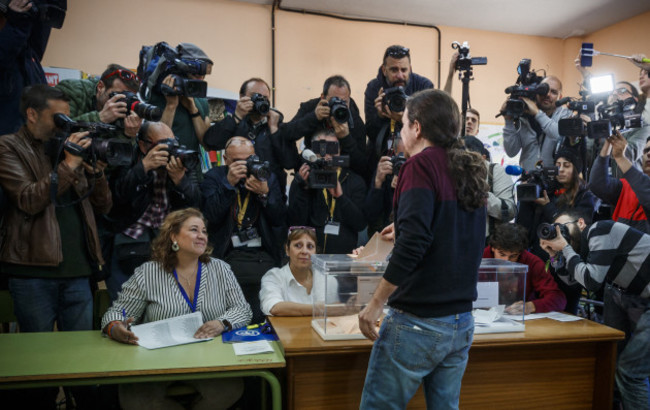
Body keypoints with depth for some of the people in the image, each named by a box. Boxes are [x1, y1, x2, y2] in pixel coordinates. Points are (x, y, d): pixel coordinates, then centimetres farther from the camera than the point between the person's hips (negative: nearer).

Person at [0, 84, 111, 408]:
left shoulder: (68, 147, 15)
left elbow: (102, 206, 13)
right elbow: (28, 201, -14)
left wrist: (95, 168, -1)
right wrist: (69, 164, -14)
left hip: (77, 272, 5)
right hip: (33, 272, -4)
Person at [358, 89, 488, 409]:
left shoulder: (423, 163, -12)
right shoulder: (470, 171, 10)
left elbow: (412, 243, -23)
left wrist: (375, 304, -16)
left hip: (418, 321, -8)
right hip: (462, 322, 8)